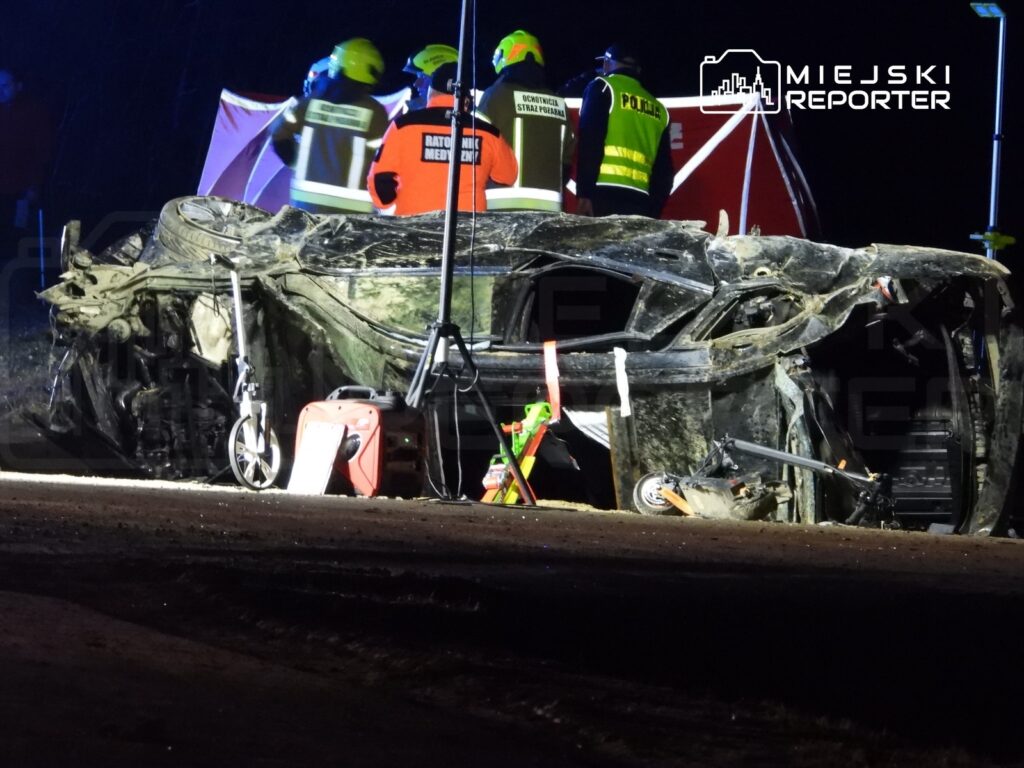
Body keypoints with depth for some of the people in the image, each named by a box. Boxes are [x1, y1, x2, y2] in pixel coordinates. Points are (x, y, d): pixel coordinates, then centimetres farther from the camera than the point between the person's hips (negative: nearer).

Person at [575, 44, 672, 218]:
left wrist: (584, 193, -10)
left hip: (605, 195, -5)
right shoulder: (658, 108, 24)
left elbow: (589, 142, -5)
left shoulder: (603, 88, 8)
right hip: (641, 201, 5)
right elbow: (663, 167, 21)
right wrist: (654, 210, 21)